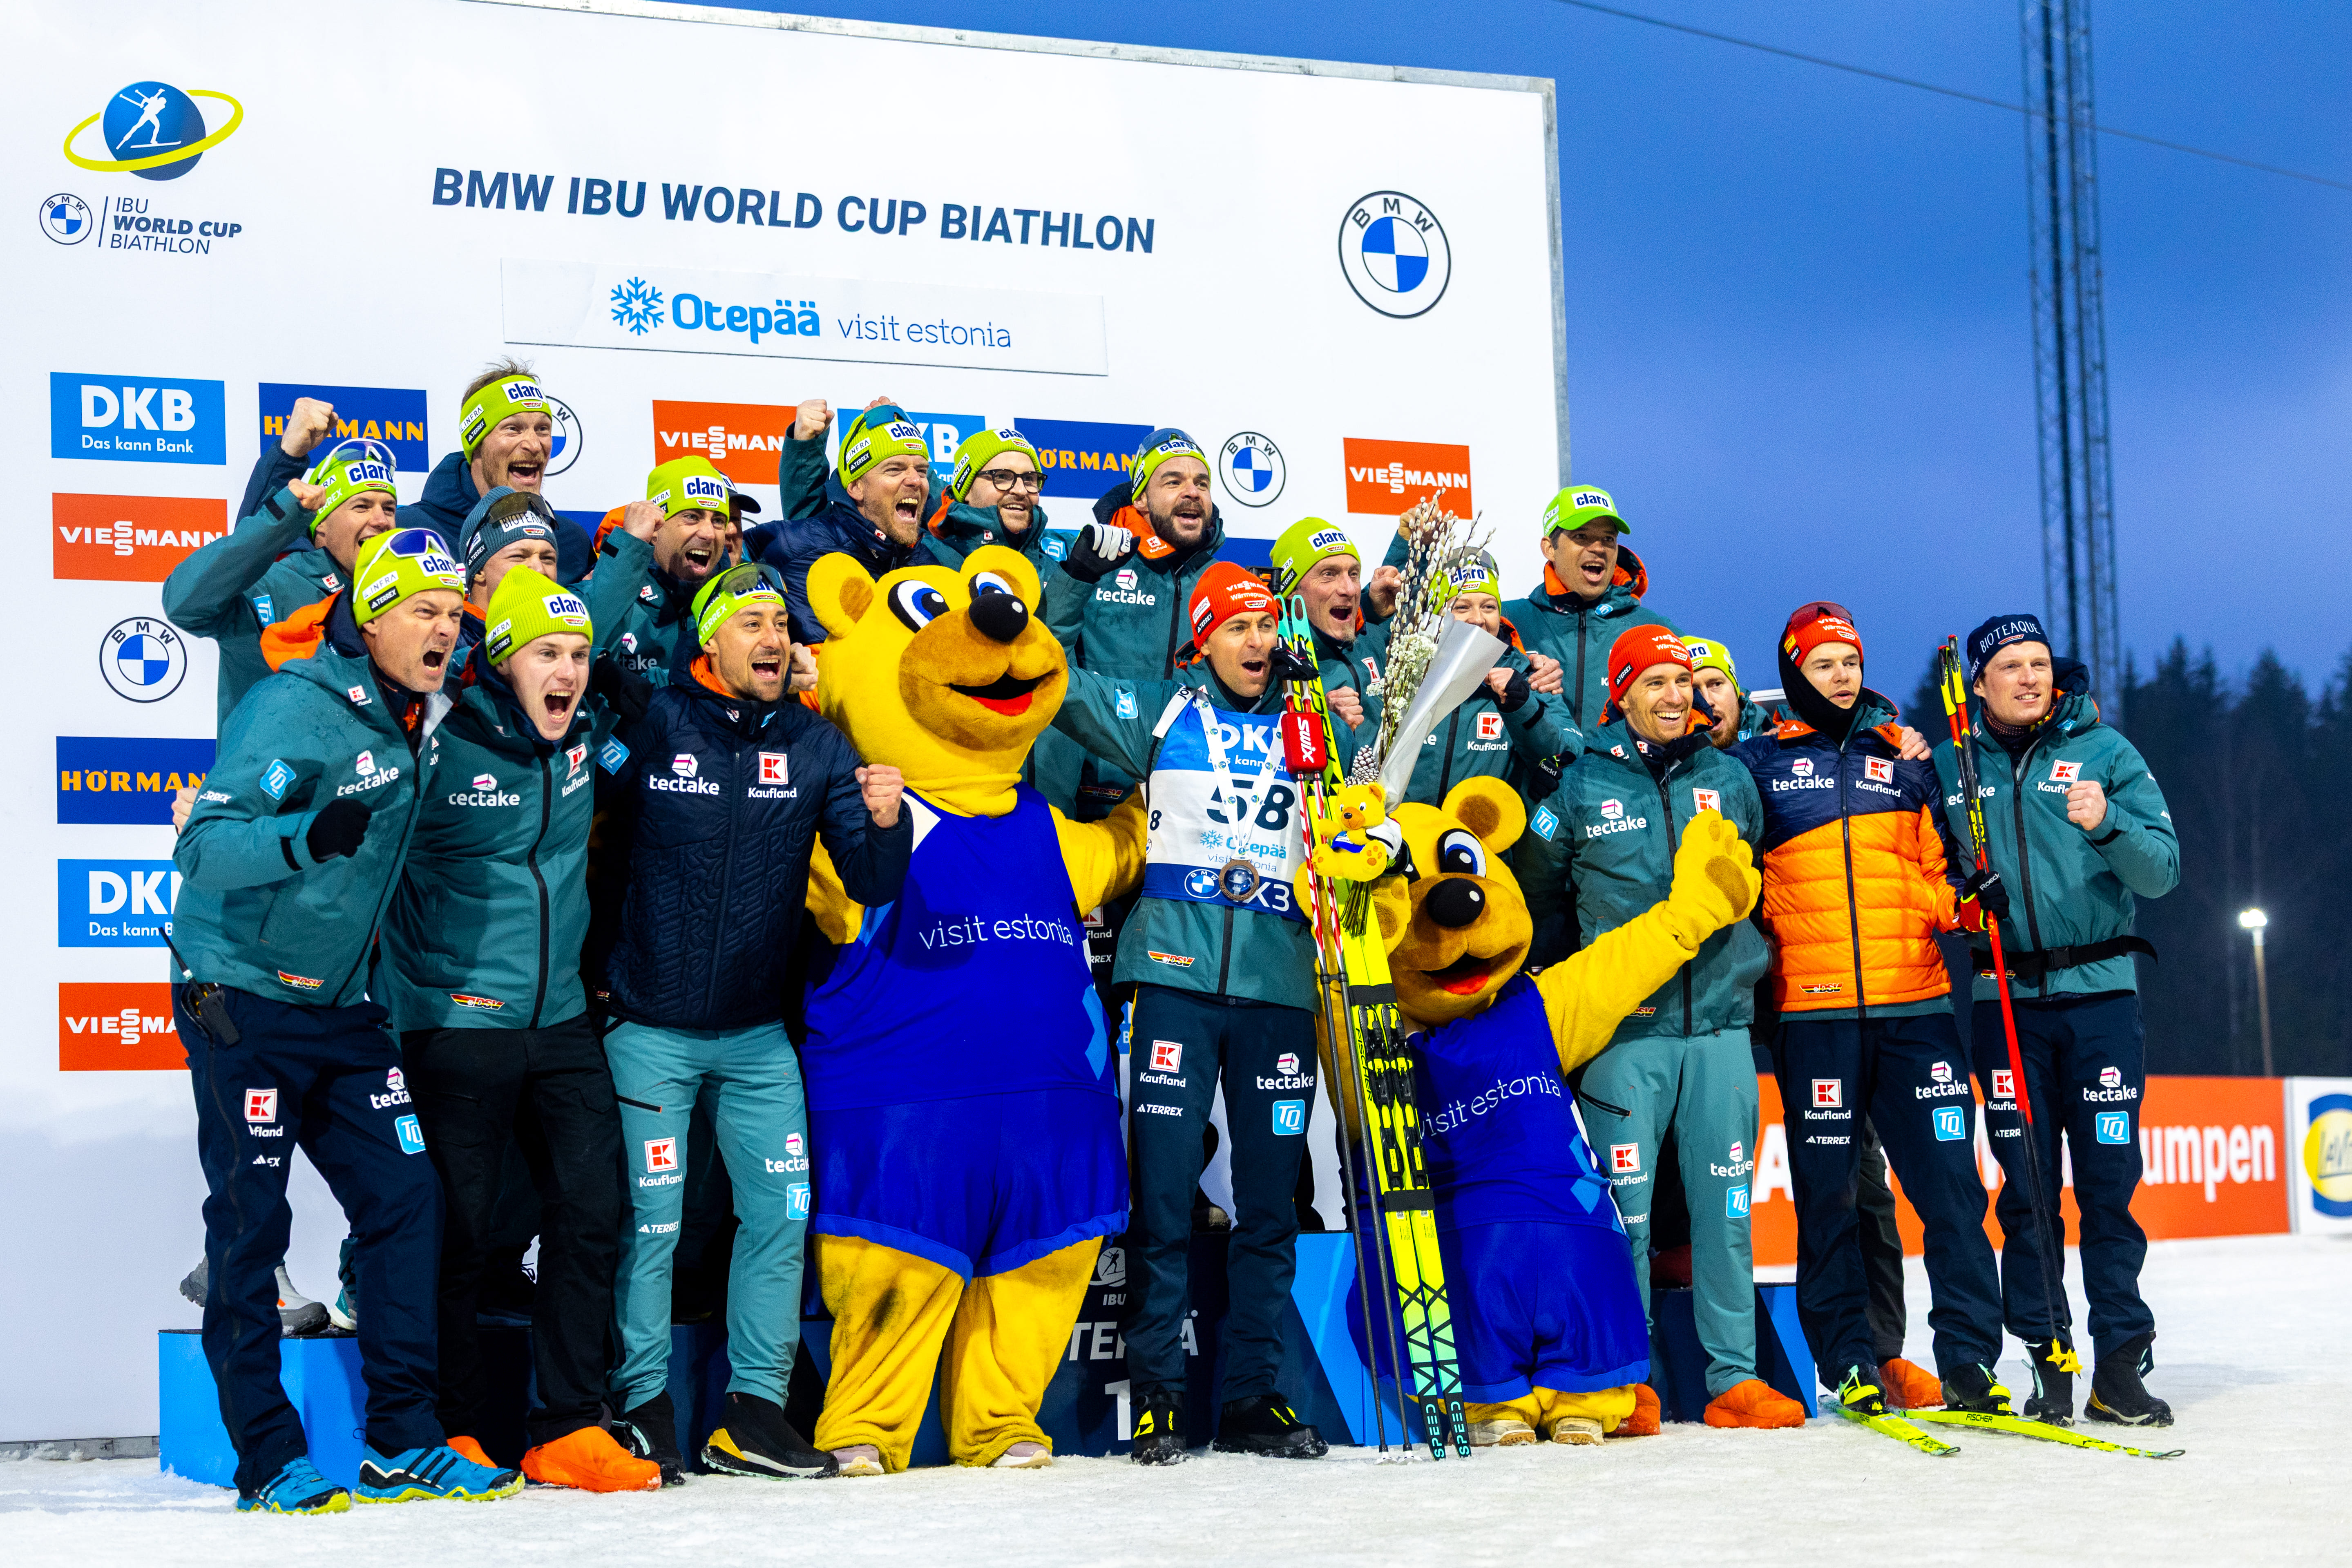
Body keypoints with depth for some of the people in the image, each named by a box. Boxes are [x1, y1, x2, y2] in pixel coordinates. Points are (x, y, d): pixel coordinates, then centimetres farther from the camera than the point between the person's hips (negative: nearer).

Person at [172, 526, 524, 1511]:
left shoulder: (424, 718, 5)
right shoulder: (296, 707, -18)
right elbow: (204, 847, -26)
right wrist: (304, 838, -42)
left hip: (342, 1005, 7)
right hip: (242, 998, -7)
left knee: (407, 1199, 1)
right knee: (251, 1226, -3)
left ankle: (402, 1445, 8)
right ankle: (268, 1462, 5)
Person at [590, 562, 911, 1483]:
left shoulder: (816, 746, 2)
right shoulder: (651, 728, -7)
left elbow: (870, 886, -3)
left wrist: (884, 824, -23)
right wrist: (598, 968, -1)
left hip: (756, 1034, 4)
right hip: (649, 1029, -4)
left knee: (781, 1214, 3)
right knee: (650, 1223, 0)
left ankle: (753, 1411, 13)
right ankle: (644, 1405, 13)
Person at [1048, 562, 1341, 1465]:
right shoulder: (1161, 714, 10)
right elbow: (1058, 684, 11)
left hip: (1277, 983, 2)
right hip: (1178, 974, -2)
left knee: (1270, 1202, 4)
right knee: (1163, 1195, -5)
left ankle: (1252, 1398, 12)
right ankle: (1156, 1398, 2)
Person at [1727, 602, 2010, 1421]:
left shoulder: (1906, 760, 15)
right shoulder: (1759, 763, 8)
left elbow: (1940, 868, 19)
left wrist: (1963, 900, 0)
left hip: (1915, 1005, 2)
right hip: (1814, 1013, -2)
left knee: (1951, 1183, -4)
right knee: (1828, 1193, 1)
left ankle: (1968, 1358, 0)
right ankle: (1848, 1361, 10)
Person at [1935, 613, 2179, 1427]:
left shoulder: (2105, 751, 4)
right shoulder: (1949, 765, 8)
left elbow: (2163, 871, -2)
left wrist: (2108, 824, -21)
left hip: (2099, 992, -1)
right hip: (2003, 998, 1)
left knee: (2109, 1183, -2)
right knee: (2025, 1187, 2)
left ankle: (2120, 1363, 3)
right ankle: (2050, 1361, 9)